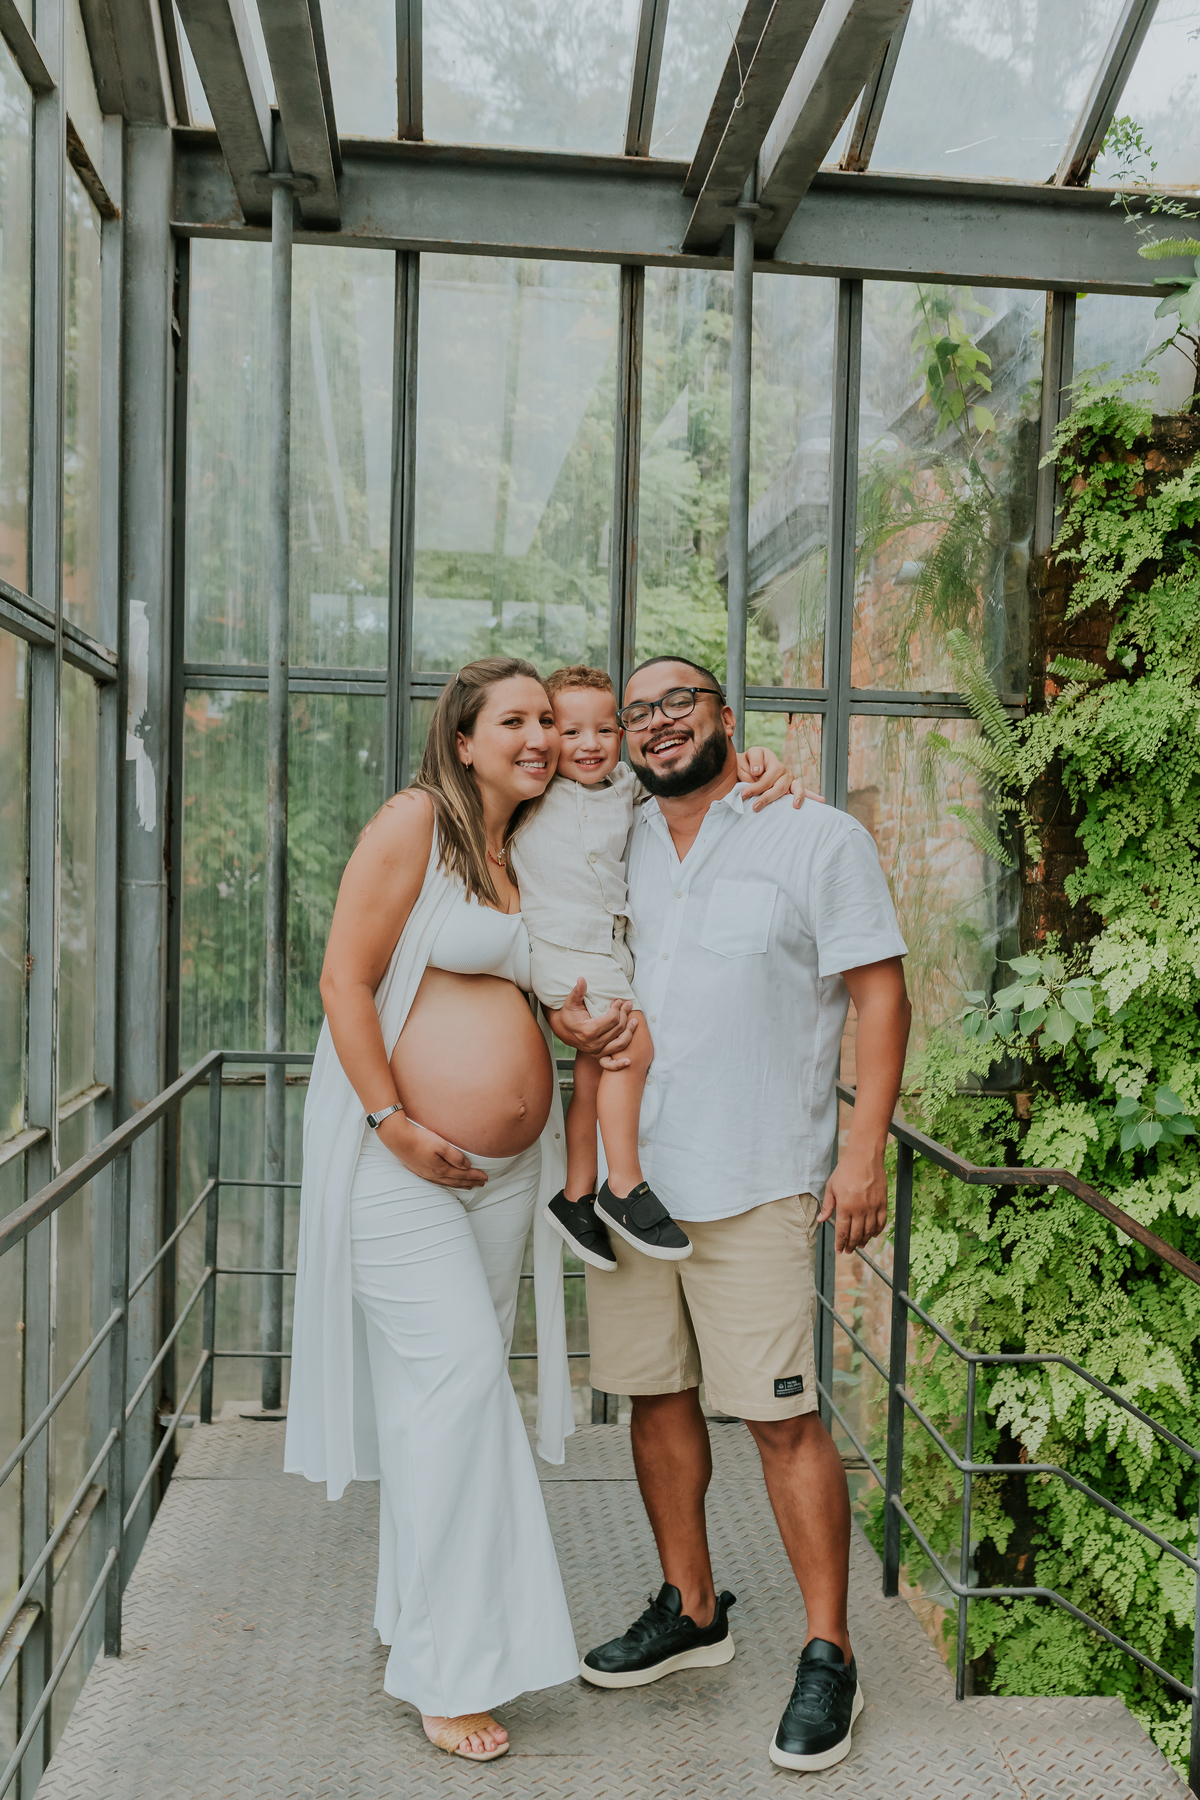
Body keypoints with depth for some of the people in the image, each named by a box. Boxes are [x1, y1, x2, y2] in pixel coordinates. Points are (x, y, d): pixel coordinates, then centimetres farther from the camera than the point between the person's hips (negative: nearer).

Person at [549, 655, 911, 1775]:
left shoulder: (818, 838, -2)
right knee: (655, 1395, 13)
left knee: (780, 1419, -3)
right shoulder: (613, 852, 12)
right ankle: (690, 1610, 32)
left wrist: (864, 1150, -12)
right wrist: (568, 1019, -2)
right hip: (627, 1173, 6)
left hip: (754, 1183, -5)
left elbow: (878, 992, -4)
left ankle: (828, 1657, 13)